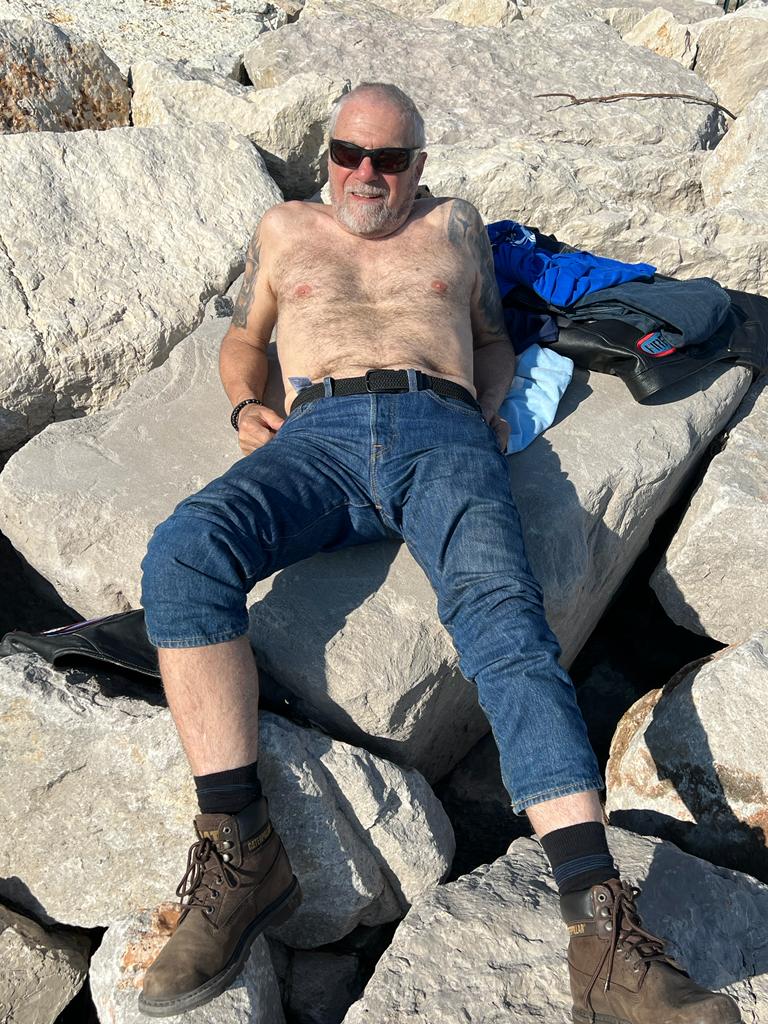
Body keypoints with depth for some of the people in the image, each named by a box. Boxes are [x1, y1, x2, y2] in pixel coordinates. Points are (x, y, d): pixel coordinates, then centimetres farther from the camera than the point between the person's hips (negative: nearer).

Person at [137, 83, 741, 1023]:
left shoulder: (453, 225, 31)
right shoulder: (285, 228, 32)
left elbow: (492, 339, 34)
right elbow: (242, 338, 36)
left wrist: (486, 408, 10)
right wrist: (246, 404, 12)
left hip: (442, 433, 0)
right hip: (317, 439, 1)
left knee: (503, 617, -30)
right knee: (183, 553, -31)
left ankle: (603, 939, -36)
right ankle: (242, 850, -27)